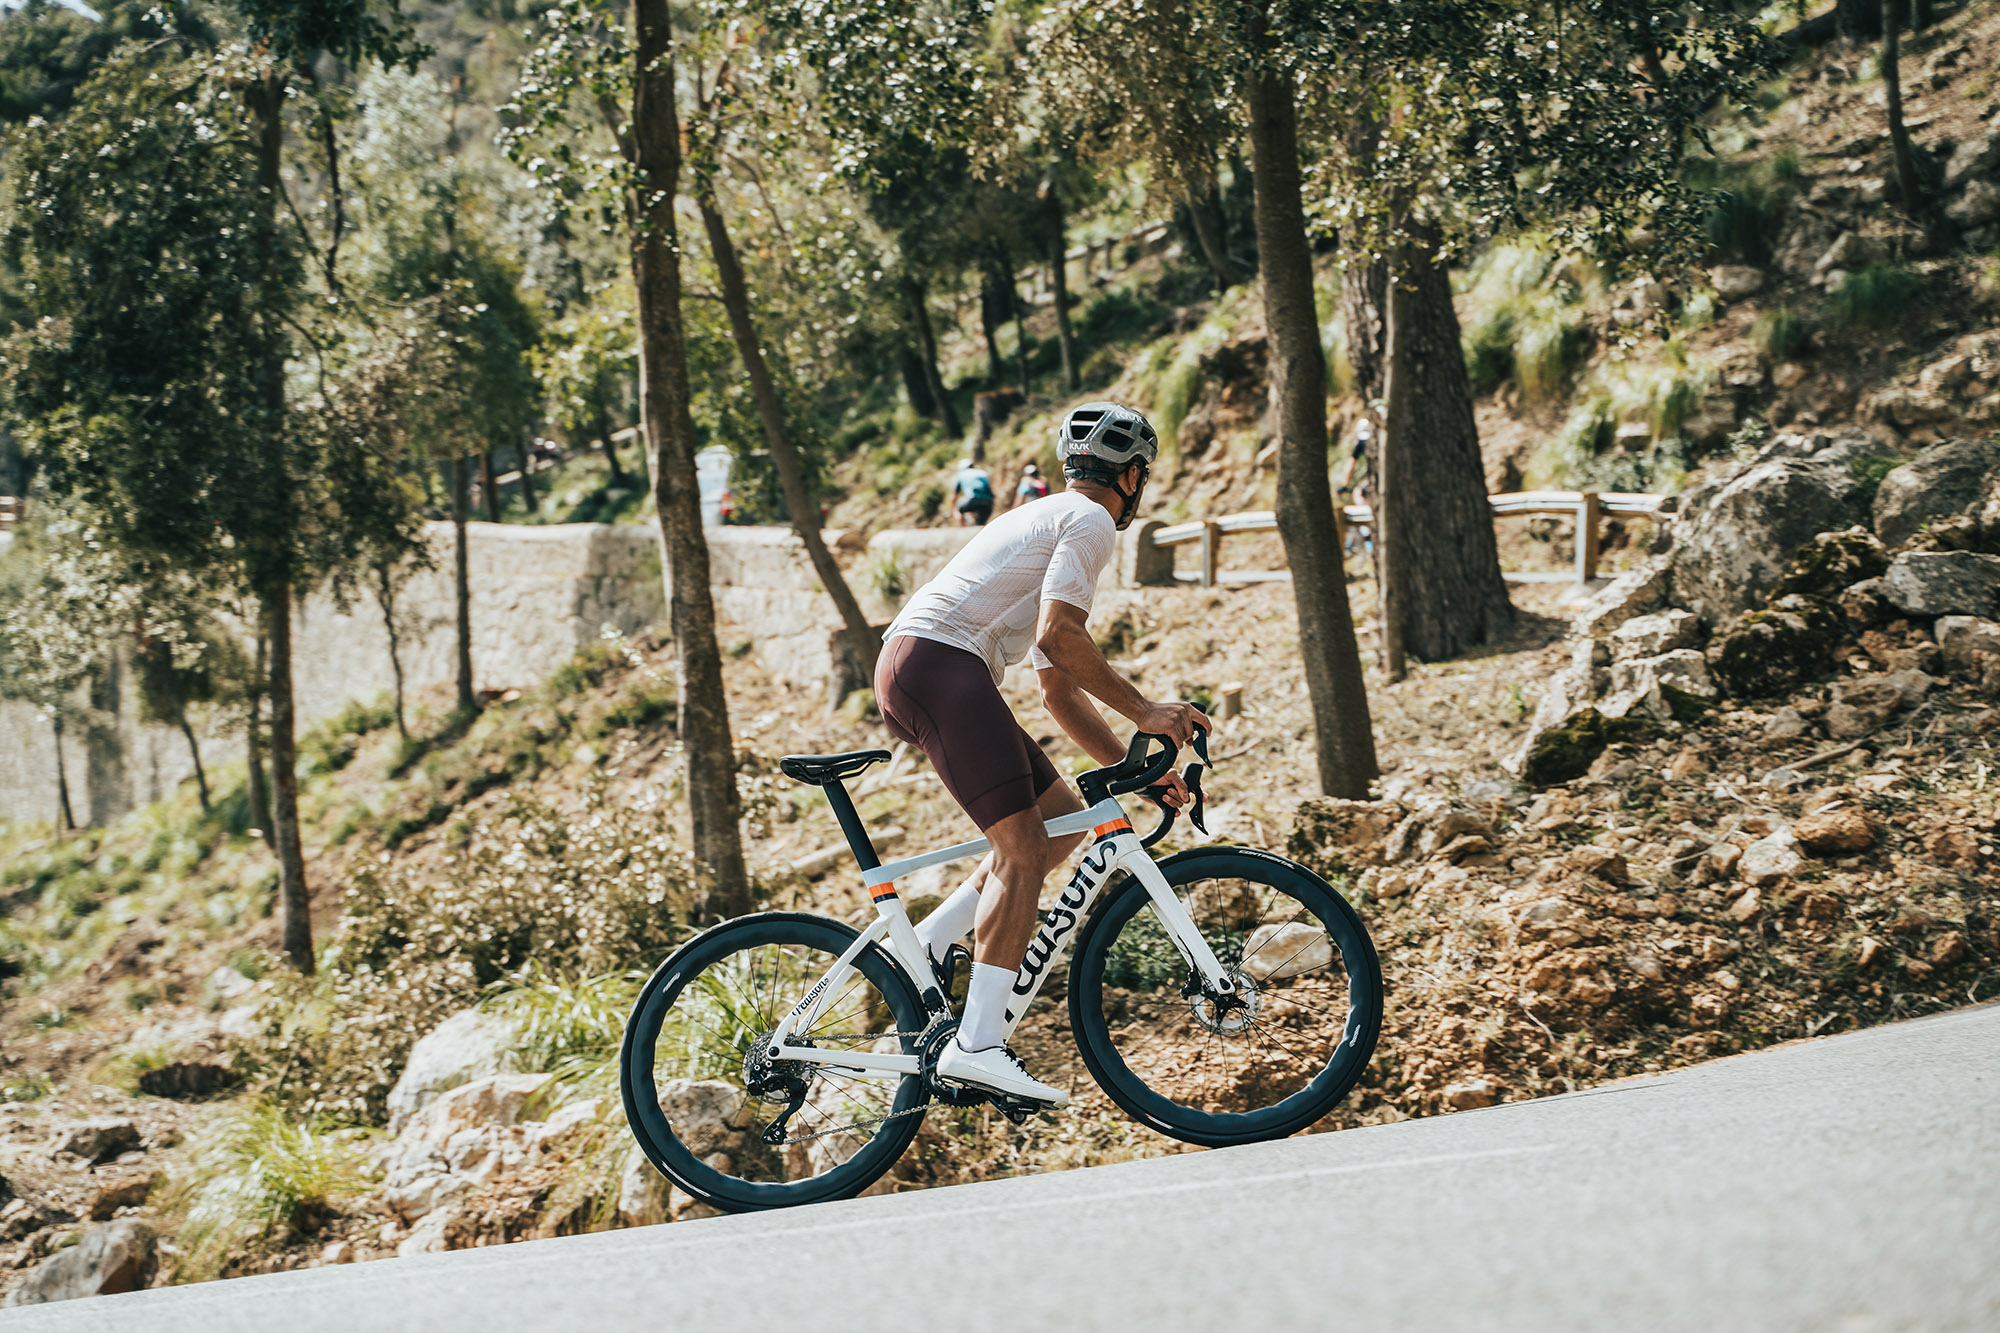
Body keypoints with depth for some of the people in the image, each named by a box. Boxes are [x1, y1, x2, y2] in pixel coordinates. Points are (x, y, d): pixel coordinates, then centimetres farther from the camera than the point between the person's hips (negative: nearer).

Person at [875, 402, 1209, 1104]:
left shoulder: (1045, 520, 32)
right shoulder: (1090, 522, 1)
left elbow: (1059, 689, 32)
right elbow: (1059, 636, -16)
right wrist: (1145, 711, -9)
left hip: (905, 670, 10)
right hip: (940, 663, -10)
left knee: (1064, 819, 12)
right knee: (1022, 851, -14)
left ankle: (927, 944, 9)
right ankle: (978, 1044, -21)